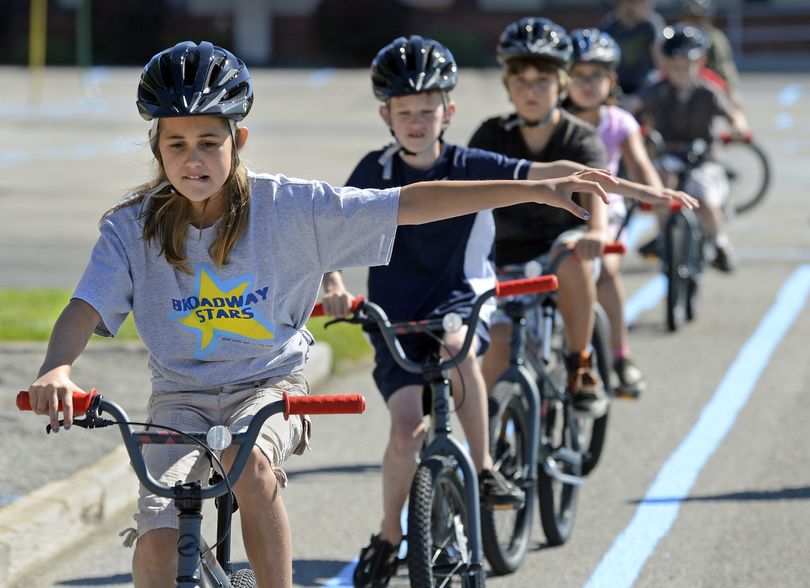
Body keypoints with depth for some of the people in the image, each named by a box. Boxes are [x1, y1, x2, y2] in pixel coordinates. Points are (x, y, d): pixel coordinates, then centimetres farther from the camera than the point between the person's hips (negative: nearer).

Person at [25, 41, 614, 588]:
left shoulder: (289, 206, -9)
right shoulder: (133, 228, -7)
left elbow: (410, 204, -9)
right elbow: (85, 309, -17)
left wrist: (537, 190, -12)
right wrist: (57, 370, -41)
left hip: (270, 387, -1)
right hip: (181, 399, 1)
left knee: (251, 461, -36)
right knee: (157, 539, -21)